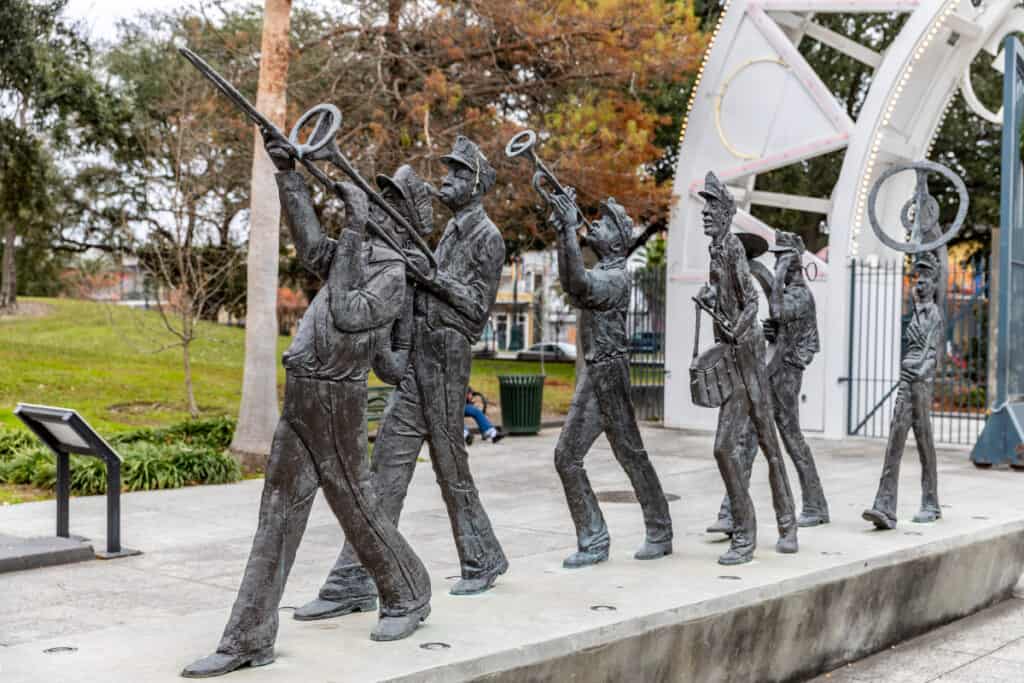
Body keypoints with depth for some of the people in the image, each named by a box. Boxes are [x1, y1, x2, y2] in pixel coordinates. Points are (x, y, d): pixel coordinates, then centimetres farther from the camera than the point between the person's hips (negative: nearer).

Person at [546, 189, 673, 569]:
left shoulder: (616, 276, -14)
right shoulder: (600, 273, 15)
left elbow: (580, 285, -30)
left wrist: (569, 229, -31)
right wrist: (563, 231, 5)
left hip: (610, 374, -9)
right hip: (591, 375, 9)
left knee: (632, 456, -2)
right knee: (567, 457, 6)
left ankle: (659, 534, 10)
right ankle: (593, 541, 10)